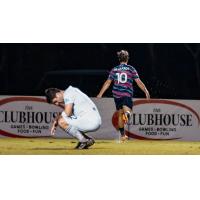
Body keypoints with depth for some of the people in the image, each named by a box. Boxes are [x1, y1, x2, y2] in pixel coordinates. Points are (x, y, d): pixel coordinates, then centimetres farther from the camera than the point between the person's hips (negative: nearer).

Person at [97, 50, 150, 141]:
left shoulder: (114, 70, 10)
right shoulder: (131, 69, 4)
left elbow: (107, 83, 9)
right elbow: (138, 82, 2)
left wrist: (100, 94, 14)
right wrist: (146, 91, 9)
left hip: (117, 95, 3)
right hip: (127, 94, -3)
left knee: (120, 114, 15)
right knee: (127, 111, -14)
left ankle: (122, 134, 21)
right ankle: (127, 113, -53)